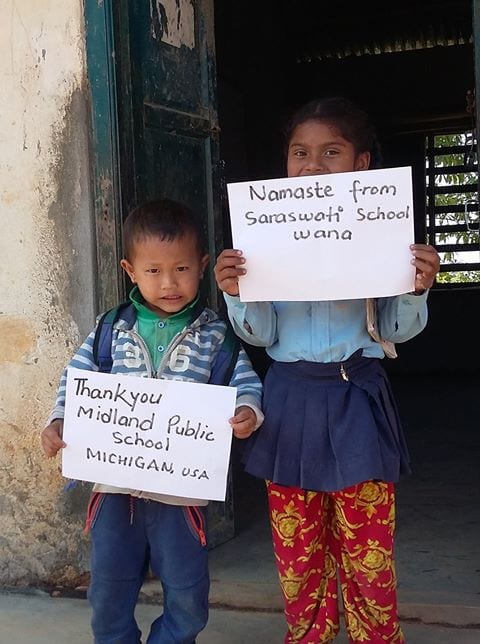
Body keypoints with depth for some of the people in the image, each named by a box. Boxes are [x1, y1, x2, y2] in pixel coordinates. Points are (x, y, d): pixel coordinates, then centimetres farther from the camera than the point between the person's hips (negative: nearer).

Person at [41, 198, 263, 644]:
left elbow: (245, 384, -5)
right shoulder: (112, 329, 1)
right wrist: (59, 421, -11)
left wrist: (247, 412, -26)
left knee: (186, 597, 11)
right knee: (108, 591, 15)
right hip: (115, 481, 2)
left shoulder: (214, 334, -4)